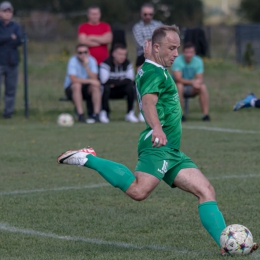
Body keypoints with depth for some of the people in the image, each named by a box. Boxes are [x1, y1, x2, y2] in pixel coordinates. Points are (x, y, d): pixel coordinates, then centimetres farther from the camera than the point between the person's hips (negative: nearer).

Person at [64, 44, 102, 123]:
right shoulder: (73, 61, -16)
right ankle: (81, 116, -36)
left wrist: (86, 66, -28)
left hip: (86, 89, 3)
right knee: (77, 85, -35)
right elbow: (73, 79, -28)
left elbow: (94, 79, -18)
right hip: (71, 89, -3)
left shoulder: (91, 60, -7)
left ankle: (96, 115, -29)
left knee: (96, 86, -27)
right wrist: (90, 81, -29)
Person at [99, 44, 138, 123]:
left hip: (120, 91, 3)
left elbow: (130, 80, -11)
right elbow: (105, 81, -27)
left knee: (131, 87, -25)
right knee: (105, 88, -36)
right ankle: (104, 113, -18)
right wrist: (121, 81, -17)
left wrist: (115, 83, -21)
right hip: (109, 90, -3)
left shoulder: (127, 64, -3)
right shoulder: (106, 64, -18)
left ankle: (130, 113, -14)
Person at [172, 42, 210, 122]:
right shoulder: (177, 61, -16)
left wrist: (197, 82, -33)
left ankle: (205, 114, -24)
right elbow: (178, 79, -24)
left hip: (191, 89, 3)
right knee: (179, 86, -37)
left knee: (203, 87, -26)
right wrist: (192, 82, -36)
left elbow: (200, 79, -8)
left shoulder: (198, 61, -4)